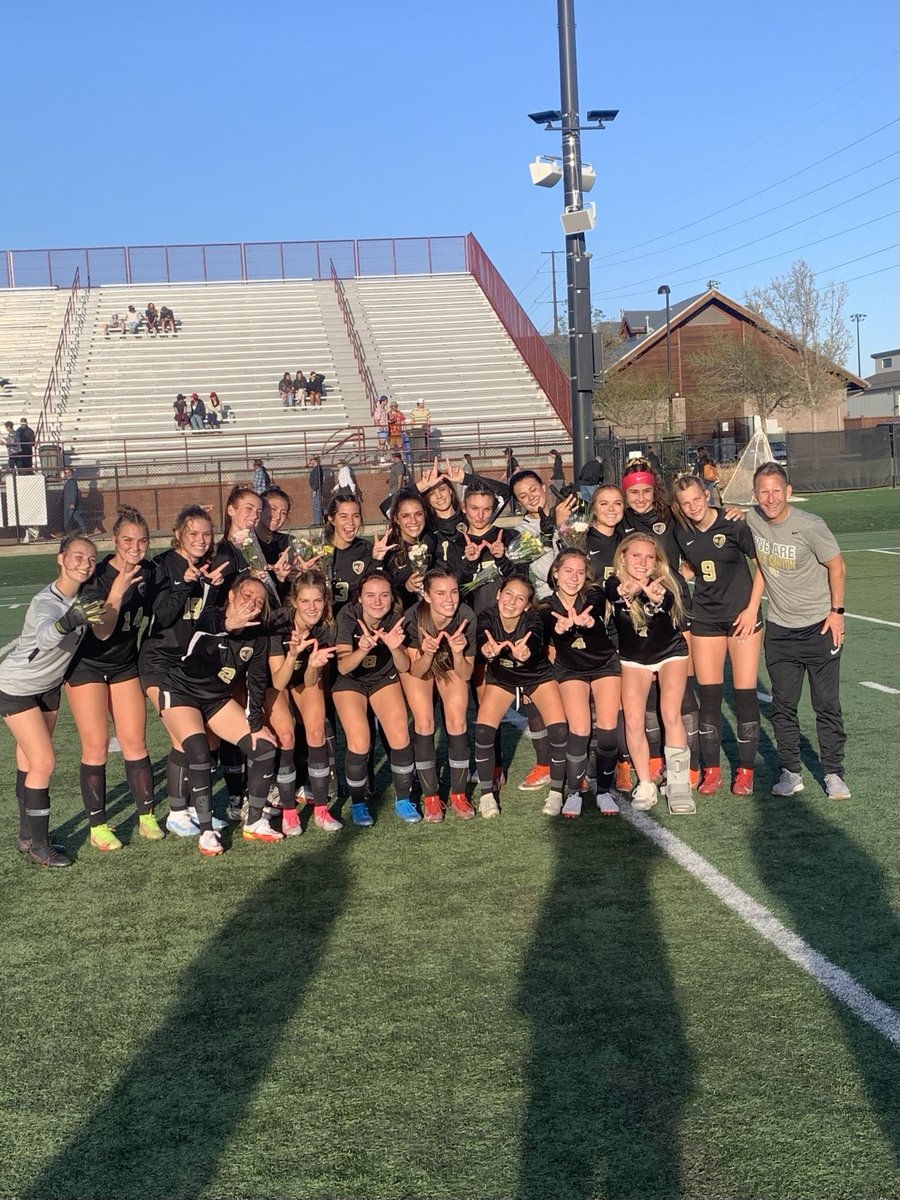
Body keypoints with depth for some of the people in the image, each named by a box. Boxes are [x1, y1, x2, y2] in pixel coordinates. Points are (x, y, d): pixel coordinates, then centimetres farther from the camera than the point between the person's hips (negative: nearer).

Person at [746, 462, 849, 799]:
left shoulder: (809, 526, -17)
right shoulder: (750, 521, -6)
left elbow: (836, 566, -6)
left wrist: (836, 611, -6)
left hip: (819, 626, -3)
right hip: (779, 629, 4)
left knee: (827, 704, 1)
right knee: (783, 706, 7)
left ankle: (833, 774, 13)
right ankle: (790, 773, 18)